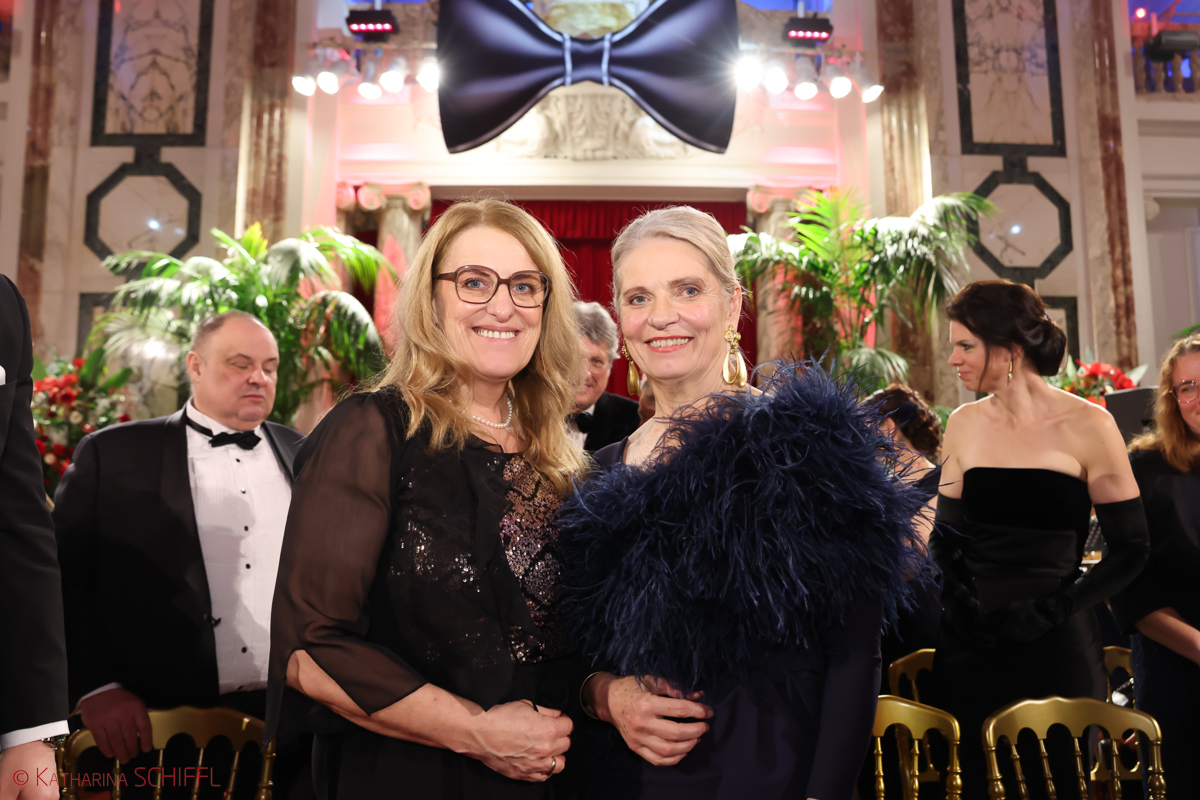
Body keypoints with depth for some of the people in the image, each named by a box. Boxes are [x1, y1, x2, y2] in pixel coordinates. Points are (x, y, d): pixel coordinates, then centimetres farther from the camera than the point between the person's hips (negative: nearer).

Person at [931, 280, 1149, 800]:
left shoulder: (1086, 426, -7)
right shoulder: (964, 424, 4)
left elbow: (1130, 550, -4)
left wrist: (1056, 609, -14)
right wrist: (958, 597, -7)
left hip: (1058, 651, -3)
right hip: (969, 649, 3)